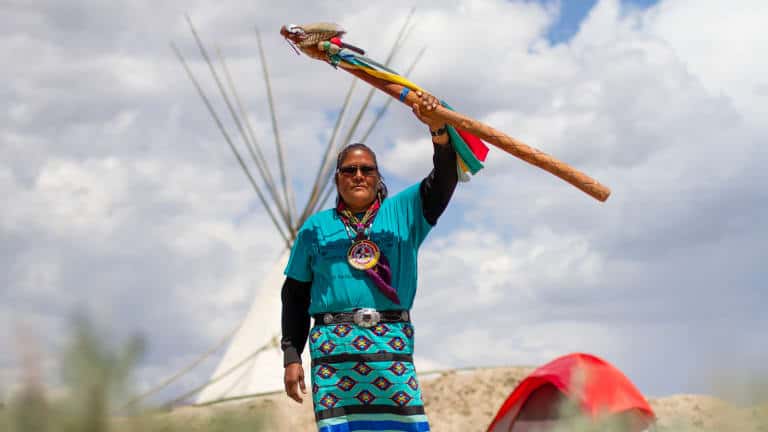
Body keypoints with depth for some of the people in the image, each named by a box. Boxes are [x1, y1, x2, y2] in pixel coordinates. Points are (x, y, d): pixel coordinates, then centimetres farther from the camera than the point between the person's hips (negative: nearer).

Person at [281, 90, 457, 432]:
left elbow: (445, 177, 3)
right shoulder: (316, 227, 15)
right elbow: (294, 294, 16)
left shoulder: (403, 211, 16)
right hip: (332, 348, 0)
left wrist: (437, 127, -14)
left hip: (393, 344, 0)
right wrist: (292, 357, 9)